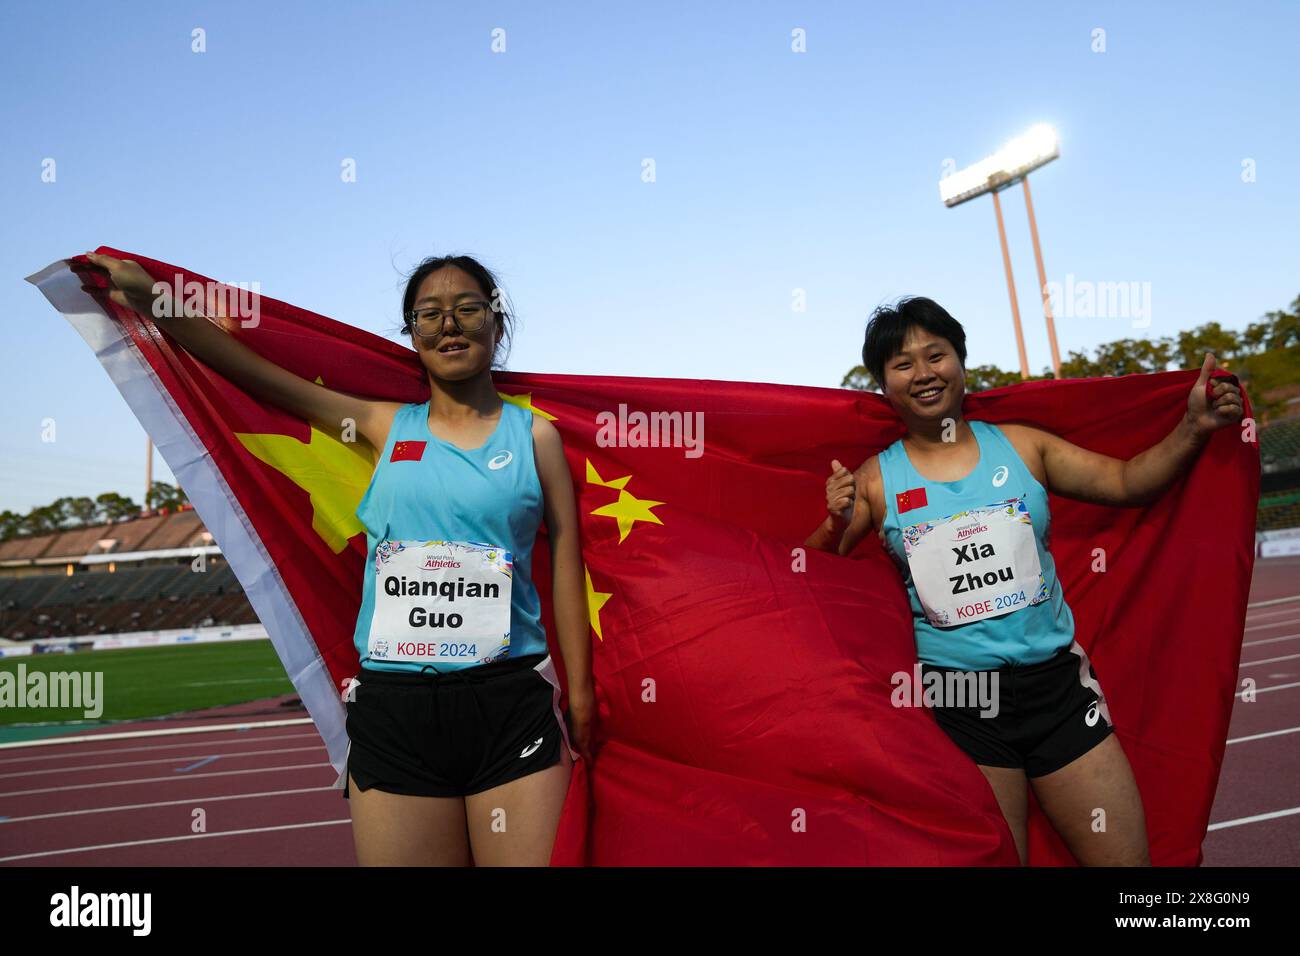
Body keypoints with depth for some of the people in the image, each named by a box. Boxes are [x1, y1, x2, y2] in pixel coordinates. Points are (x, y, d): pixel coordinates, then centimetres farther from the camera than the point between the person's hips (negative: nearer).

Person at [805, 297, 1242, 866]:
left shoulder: (1021, 446, 4)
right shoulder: (874, 480, -1)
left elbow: (1128, 483, 4)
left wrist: (1193, 429, -9)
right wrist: (836, 524, -21)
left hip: (1058, 684, 2)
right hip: (957, 702, -2)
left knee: (1127, 859, 9)